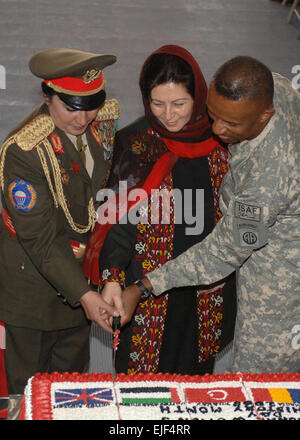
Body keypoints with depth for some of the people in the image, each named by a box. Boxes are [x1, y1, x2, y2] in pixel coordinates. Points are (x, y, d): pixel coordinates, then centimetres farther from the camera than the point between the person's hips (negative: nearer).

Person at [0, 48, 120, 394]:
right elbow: (40, 240, -25)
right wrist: (83, 293, -31)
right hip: (32, 280, -5)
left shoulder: (106, 117, -10)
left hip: (81, 267, 6)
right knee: (28, 386, 10)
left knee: (74, 373, 22)